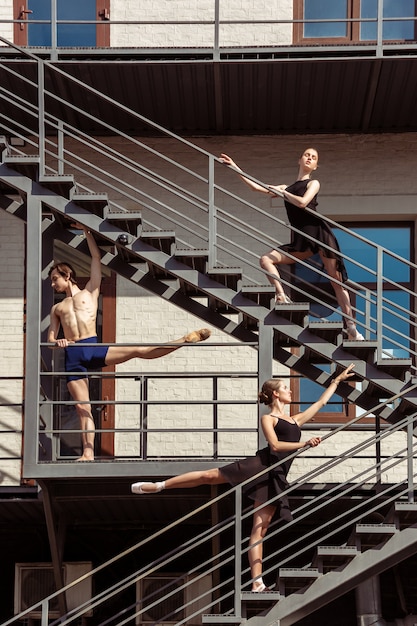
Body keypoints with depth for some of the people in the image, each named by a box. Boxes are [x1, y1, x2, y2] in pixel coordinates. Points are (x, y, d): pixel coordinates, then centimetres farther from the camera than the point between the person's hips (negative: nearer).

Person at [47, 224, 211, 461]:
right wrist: (56, 342, -6)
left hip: (94, 348, -2)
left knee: (138, 351, -19)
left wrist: (87, 232, 14)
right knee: (83, 408, -3)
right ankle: (88, 453, -7)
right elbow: (51, 338, 18)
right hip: (72, 357, 2)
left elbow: (97, 258, 14)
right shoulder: (57, 308, 24)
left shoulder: (89, 292, 18)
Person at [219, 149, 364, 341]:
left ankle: (351, 327, -11)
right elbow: (257, 187, 19)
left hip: (320, 233, -5)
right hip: (302, 241, 5)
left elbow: (302, 203, -12)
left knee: (336, 280, -8)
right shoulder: (287, 188, 21)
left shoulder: (313, 183, 8)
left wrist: (281, 192, 0)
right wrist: (234, 167, 19)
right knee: (266, 259, -10)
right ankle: (281, 296, -19)